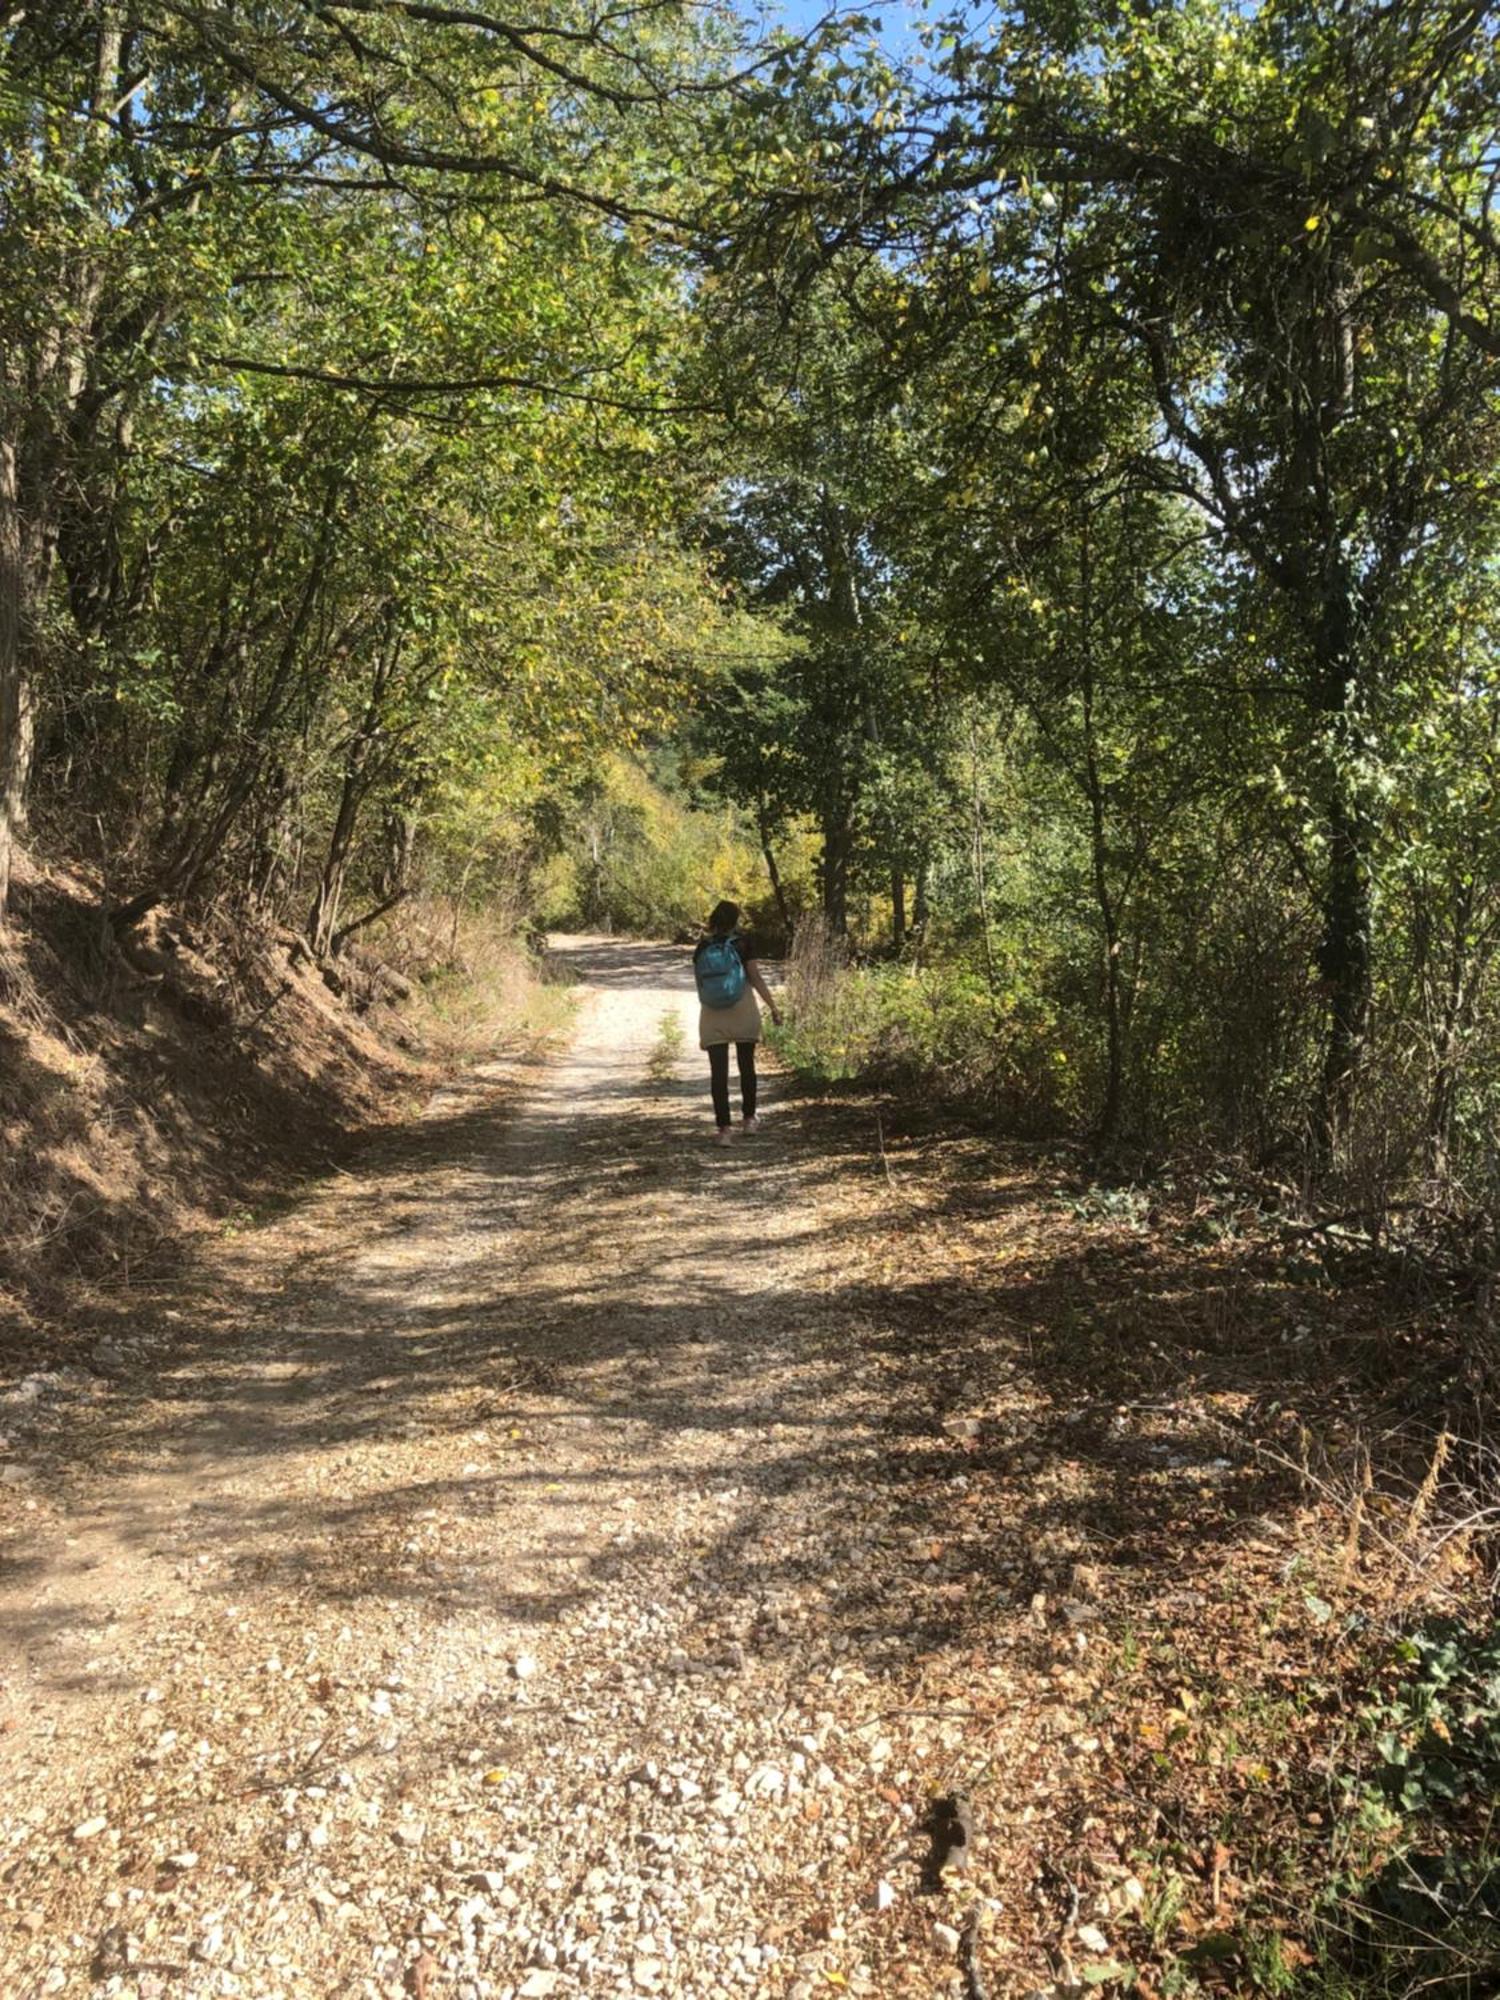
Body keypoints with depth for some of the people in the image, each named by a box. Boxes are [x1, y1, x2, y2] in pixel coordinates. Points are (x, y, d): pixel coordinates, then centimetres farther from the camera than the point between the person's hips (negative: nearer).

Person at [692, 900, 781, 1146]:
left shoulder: (702, 947, 2)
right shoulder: (743, 943, -6)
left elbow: (700, 980, 8)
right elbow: (755, 977, -7)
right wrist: (773, 1006, -2)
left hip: (712, 1016, 1)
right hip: (743, 1013, -1)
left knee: (718, 1071, -2)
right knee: (746, 1066, 15)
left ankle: (724, 1127, -9)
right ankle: (749, 1119, 26)